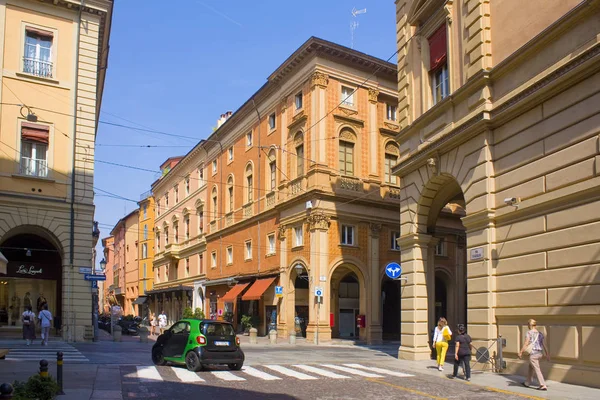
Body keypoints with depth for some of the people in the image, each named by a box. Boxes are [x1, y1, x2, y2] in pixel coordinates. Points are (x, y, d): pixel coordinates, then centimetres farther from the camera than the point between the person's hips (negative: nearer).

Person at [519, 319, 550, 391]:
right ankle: (527, 383, 31)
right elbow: (544, 345, 7)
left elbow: (526, 344, -12)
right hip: (539, 353, 7)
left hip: (533, 354, -7)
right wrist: (547, 354, 12)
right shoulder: (540, 333, 8)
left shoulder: (529, 332, -9)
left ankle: (543, 385, -6)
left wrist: (520, 352, -5)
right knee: (530, 367, 21)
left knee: (537, 370, -2)